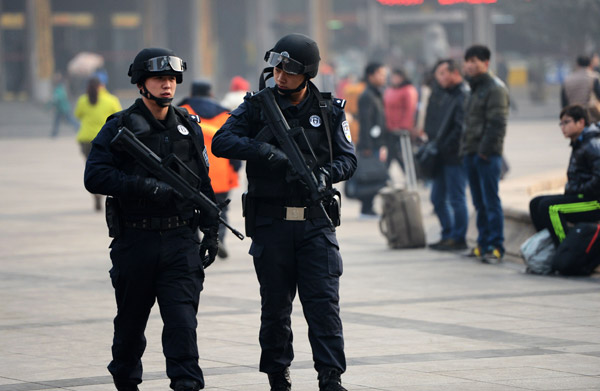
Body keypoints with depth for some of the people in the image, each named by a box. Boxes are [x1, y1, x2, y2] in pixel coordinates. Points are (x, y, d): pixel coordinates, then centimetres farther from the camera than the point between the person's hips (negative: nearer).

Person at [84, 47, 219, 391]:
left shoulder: (189, 128, 11)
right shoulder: (120, 128, -2)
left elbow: (204, 184, 17)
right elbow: (95, 177, -12)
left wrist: (211, 231, 12)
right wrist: (144, 186, -22)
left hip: (181, 242, 2)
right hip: (135, 242, -2)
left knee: (182, 318, -10)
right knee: (131, 320, 11)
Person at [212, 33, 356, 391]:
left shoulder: (330, 110, 4)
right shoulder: (257, 107, 1)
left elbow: (348, 159, 6)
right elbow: (222, 142, -12)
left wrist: (325, 173, -16)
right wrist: (267, 152, -25)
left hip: (316, 223, 0)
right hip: (271, 223, 0)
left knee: (324, 302, -6)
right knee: (275, 305, 7)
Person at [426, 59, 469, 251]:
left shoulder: (464, 95, -14)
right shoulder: (450, 95, 17)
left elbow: (461, 128, -20)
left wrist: (445, 147, -16)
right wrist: (434, 139, 11)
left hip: (455, 156, -10)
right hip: (444, 156, 10)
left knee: (456, 198, -4)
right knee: (438, 198, 13)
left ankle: (458, 238, 3)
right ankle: (448, 236, 21)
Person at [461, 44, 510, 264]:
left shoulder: (495, 88, -9)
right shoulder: (475, 88, 19)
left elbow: (497, 123, -16)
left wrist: (485, 150, -19)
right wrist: (465, 147, 16)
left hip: (487, 155, -9)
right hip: (472, 153, 9)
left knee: (491, 202, -9)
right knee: (479, 203, 12)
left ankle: (495, 247, -9)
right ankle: (483, 244, 17)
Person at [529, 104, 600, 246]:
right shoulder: (579, 145, 17)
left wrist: (578, 191, -17)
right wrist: (568, 192, 9)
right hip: (580, 197, 11)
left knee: (549, 206, -25)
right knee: (535, 204, 9)